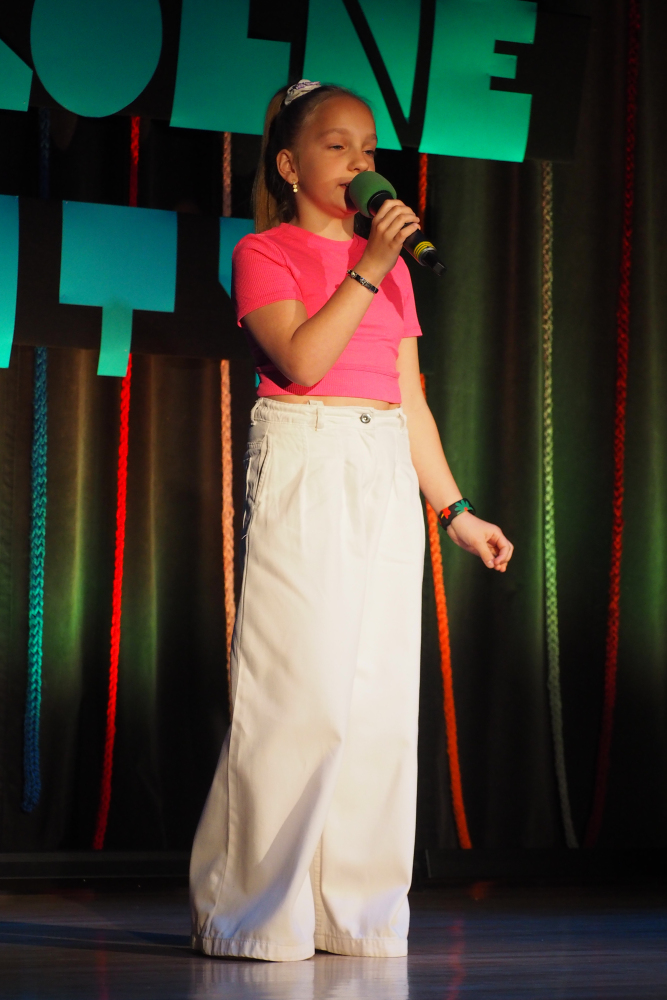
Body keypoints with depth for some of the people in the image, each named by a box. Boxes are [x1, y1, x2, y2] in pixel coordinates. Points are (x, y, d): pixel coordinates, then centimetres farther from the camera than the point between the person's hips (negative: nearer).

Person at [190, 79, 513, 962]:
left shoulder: (391, 265, 19)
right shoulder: (265, 252, 2)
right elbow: (301, 357, -15)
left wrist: (455, 508, 16)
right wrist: (370, 266, -16)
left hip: (387, 484, 6)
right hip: (302, 475, -6)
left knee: (381, 692, 2)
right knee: (302, 689, -12)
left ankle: (356, 907, 8)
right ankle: (255, 912, -4)